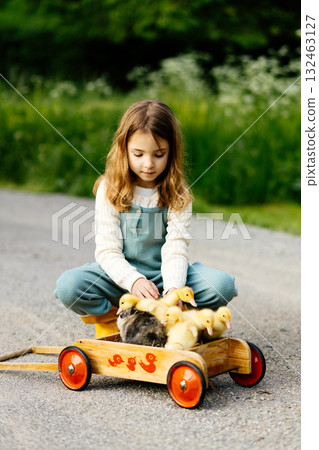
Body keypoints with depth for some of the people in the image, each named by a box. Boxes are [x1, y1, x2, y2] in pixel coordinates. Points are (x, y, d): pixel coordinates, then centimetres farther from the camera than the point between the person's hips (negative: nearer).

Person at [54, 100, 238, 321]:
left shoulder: (178, 195, -3)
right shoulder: (109, 189, -5)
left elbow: (176, 249, -12)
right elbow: (107, 250, -10)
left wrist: (173, 290, -32)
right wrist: (133, 280, -28)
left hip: (163, 277, 1)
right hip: (120, 276, -1)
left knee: (222, 285, -23)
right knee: (69, 286, -29)